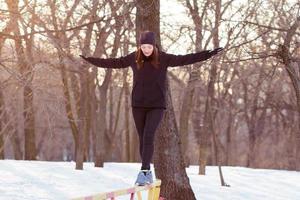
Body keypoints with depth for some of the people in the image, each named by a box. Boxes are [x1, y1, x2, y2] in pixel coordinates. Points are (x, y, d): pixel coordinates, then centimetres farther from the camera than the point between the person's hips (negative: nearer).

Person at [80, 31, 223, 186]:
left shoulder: (163, 58, -5)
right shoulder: (134, 58, 1)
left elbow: (185, 59, -10)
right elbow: (113, 62, 10)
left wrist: (209, 54, -17)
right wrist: (90, 60, 13)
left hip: (156, 105, -3)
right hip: (138, 105, 3)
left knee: (148, 137, -16)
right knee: (142, 139, 7)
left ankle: (143, 172, -17)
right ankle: (148, 173, 16)